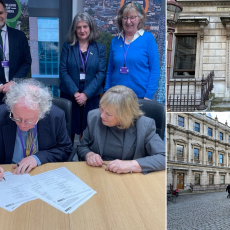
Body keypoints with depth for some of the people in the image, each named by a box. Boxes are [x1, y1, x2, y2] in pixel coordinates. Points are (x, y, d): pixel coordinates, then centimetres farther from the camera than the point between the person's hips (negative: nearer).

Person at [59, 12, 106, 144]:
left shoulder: (99, 48, 5)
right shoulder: (68, 46, 6)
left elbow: (101, 73, -2)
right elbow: (63, 71, -1)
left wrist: (86, 94, -12)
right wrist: (75, 93, -12)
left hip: (91, 97, 0)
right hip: (69, 96, 0)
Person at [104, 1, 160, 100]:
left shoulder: (148, 38, -3)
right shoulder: (115, 41, 7)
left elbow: (155, 70, -6)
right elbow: (110, 70, 11)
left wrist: (148, 96, -12)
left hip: (140, 96, -3)